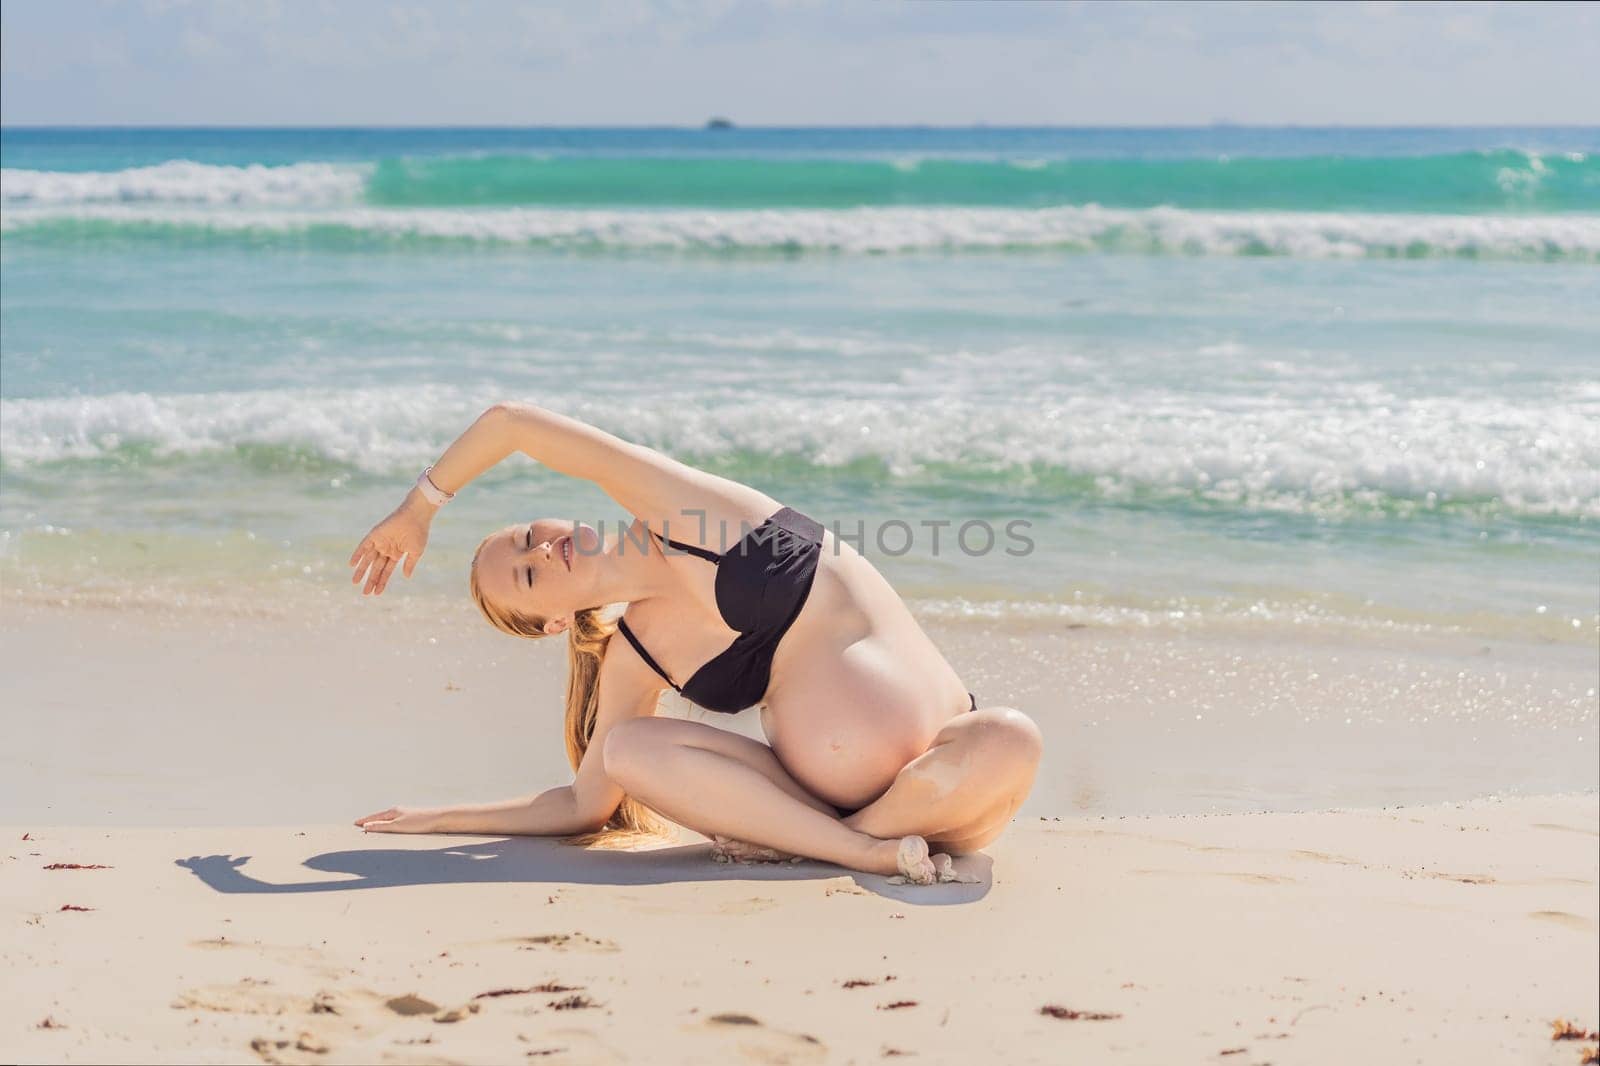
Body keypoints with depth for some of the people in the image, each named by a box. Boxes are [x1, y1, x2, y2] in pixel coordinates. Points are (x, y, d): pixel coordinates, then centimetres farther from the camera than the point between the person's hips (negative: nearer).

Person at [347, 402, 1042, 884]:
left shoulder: (672, 507, 0)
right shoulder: (631, 660, 8)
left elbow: (508, 423, 0)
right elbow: (585, 805, 17)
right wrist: (443, 820, 20)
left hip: (942, 781, -2)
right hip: (827, 795, 3)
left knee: (1011, 742, -36)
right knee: (629, 748, -18)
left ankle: (810, 840, -18)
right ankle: (871, 850, -28)